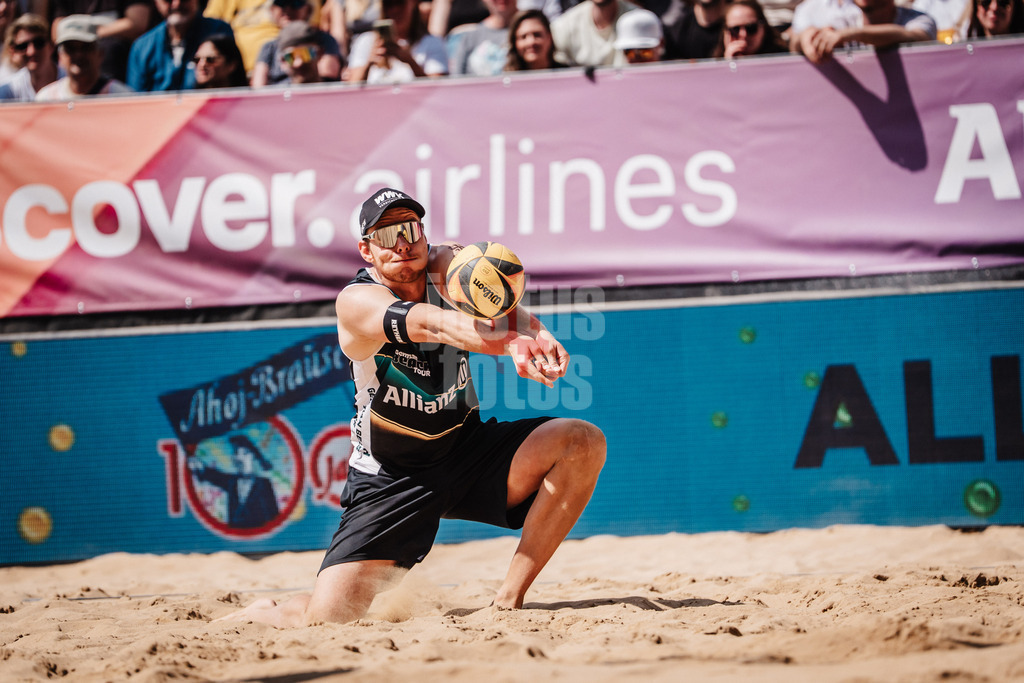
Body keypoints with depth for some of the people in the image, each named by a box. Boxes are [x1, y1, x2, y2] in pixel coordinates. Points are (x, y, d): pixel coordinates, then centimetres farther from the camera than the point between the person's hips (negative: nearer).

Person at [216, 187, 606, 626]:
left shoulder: (446, 265, -7)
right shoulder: (357, 301, -19)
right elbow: (427, 323, -40)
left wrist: (529, 335, -54)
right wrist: (503, 342, -60)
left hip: (468, 449, 4)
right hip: (389, 477, -4)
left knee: (583, 443, -18)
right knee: (328, 616, -18)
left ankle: (509, 600, -9)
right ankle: (263, 613, 22)